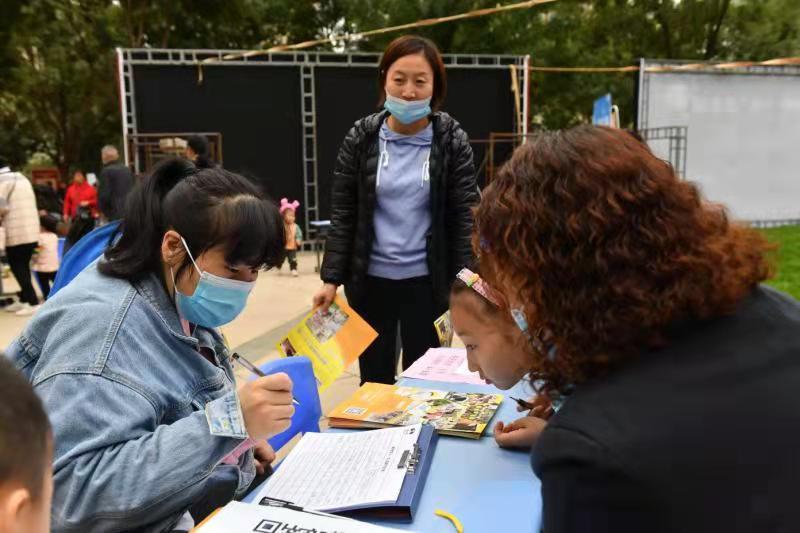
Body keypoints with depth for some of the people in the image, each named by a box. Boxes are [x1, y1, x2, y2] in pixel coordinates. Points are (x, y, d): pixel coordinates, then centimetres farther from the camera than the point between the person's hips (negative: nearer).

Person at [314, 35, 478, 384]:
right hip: (370, 280, 1)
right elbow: (342, 215, 1)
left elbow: (465, 218, -5)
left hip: (427, 281, -1)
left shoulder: (452, 141, -4)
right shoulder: (361, 138, -1)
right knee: (373, 381, 14)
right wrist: (331, 278, -5)